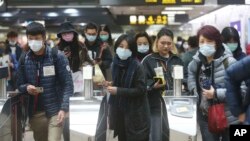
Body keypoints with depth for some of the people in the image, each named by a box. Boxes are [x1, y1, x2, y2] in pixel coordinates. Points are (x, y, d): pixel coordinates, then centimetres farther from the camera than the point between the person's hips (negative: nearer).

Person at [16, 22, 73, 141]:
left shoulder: (58, 56, -7)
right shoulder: (24, 60, 5)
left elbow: (68, 84, -8)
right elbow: (20, 85, 13)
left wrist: (64, 108, -19)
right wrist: (26, 87, -11)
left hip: (55, 110, -4)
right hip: (35, 112, 4)